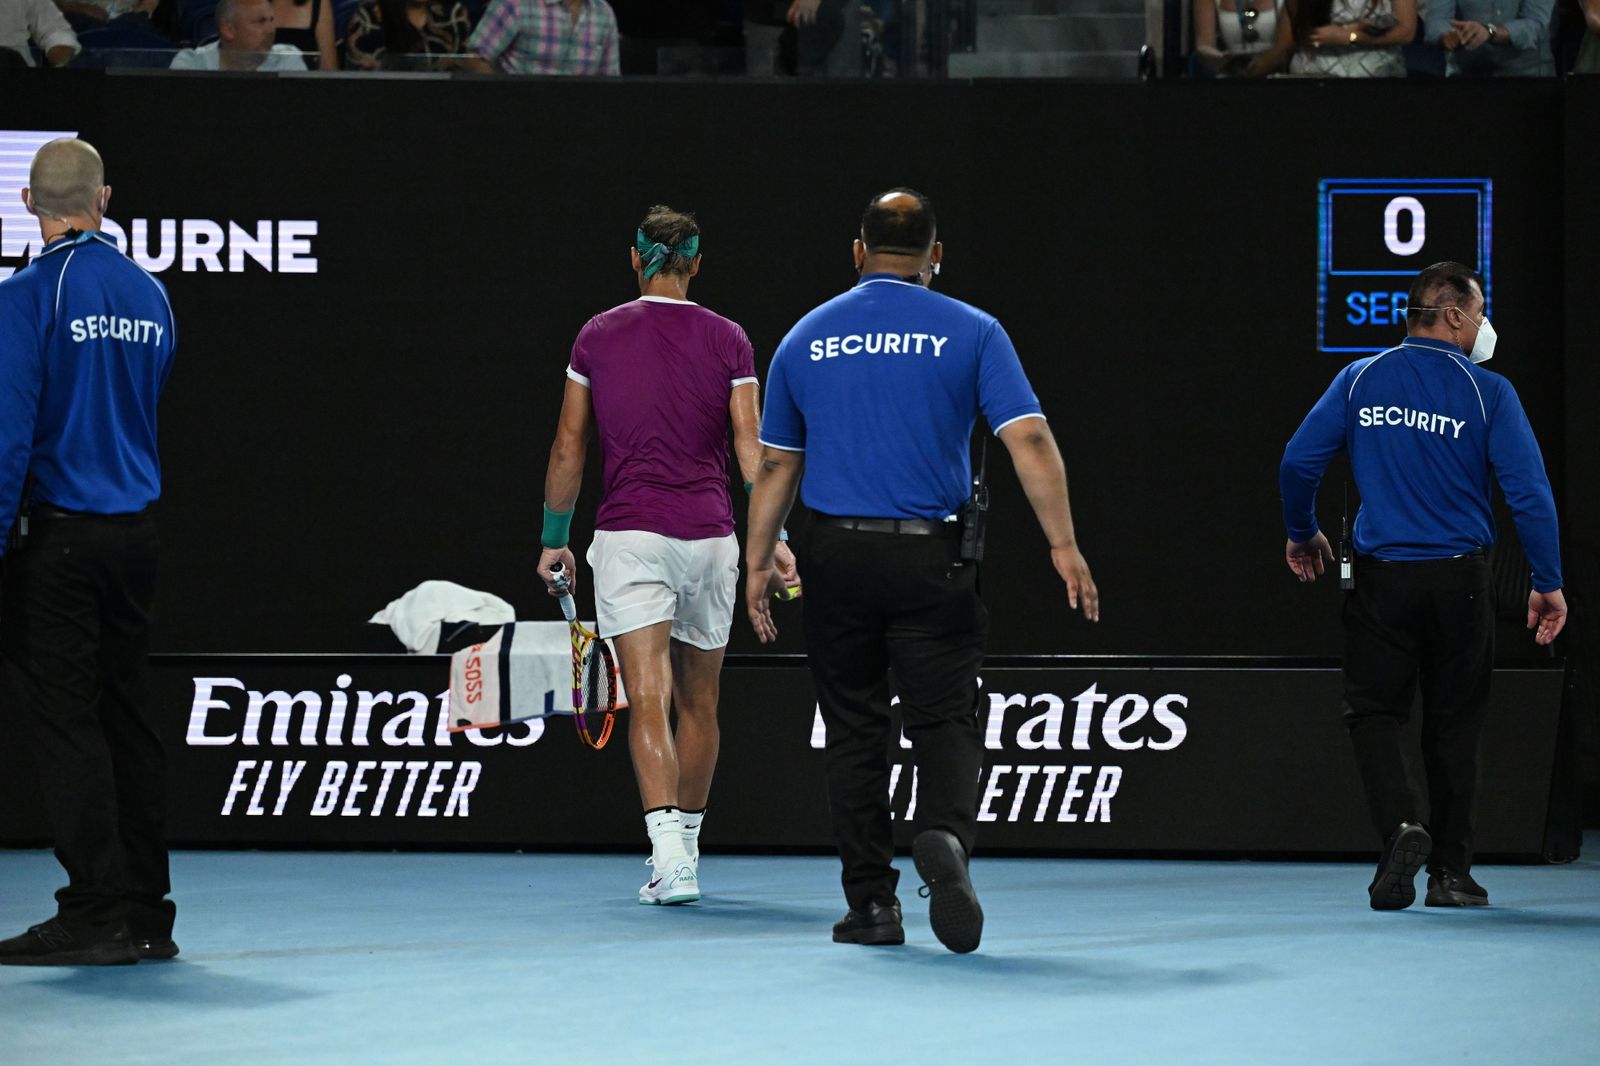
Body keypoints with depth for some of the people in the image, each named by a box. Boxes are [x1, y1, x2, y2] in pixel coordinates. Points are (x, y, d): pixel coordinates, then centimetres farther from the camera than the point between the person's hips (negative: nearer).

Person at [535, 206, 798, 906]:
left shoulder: (598, 337, 2)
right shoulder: (727, 341, 2)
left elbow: (568, 449, 5)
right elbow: (751, 447, -4)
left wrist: (555, 538, 14)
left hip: (629, 538, -2)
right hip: (709, 535, 2)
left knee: (649, 704, -9)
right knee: (698, 705, 16)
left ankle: (670, 854, -25)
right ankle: (685, 845, 26)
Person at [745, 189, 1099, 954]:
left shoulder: (806, 339, 7)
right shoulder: (970, 332, -1)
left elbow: (776, 465, 11)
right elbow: (1029, 440, -9)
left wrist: (758, 562, 18)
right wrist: (1064, 546, -8)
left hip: (836, 555, 2)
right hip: (930, 558, -2)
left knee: (854, 733, 10)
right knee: (945, 721, 1)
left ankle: (871, 903, 10)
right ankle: (945, 836, -29)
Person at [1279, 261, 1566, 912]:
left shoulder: (1360, 381, 1)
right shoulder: (1488, 393, -5)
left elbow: (1298, 461, 0)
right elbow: (1529, 492, -9)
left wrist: (1302, 534, 18)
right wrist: (1547, 583, -2)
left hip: (1381, 577, 0)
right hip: (1459, 578, 0)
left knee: (1372, 710, 7)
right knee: (1454, 722, 10)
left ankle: (1402, 823, -18)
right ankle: (1451, 870, 13)